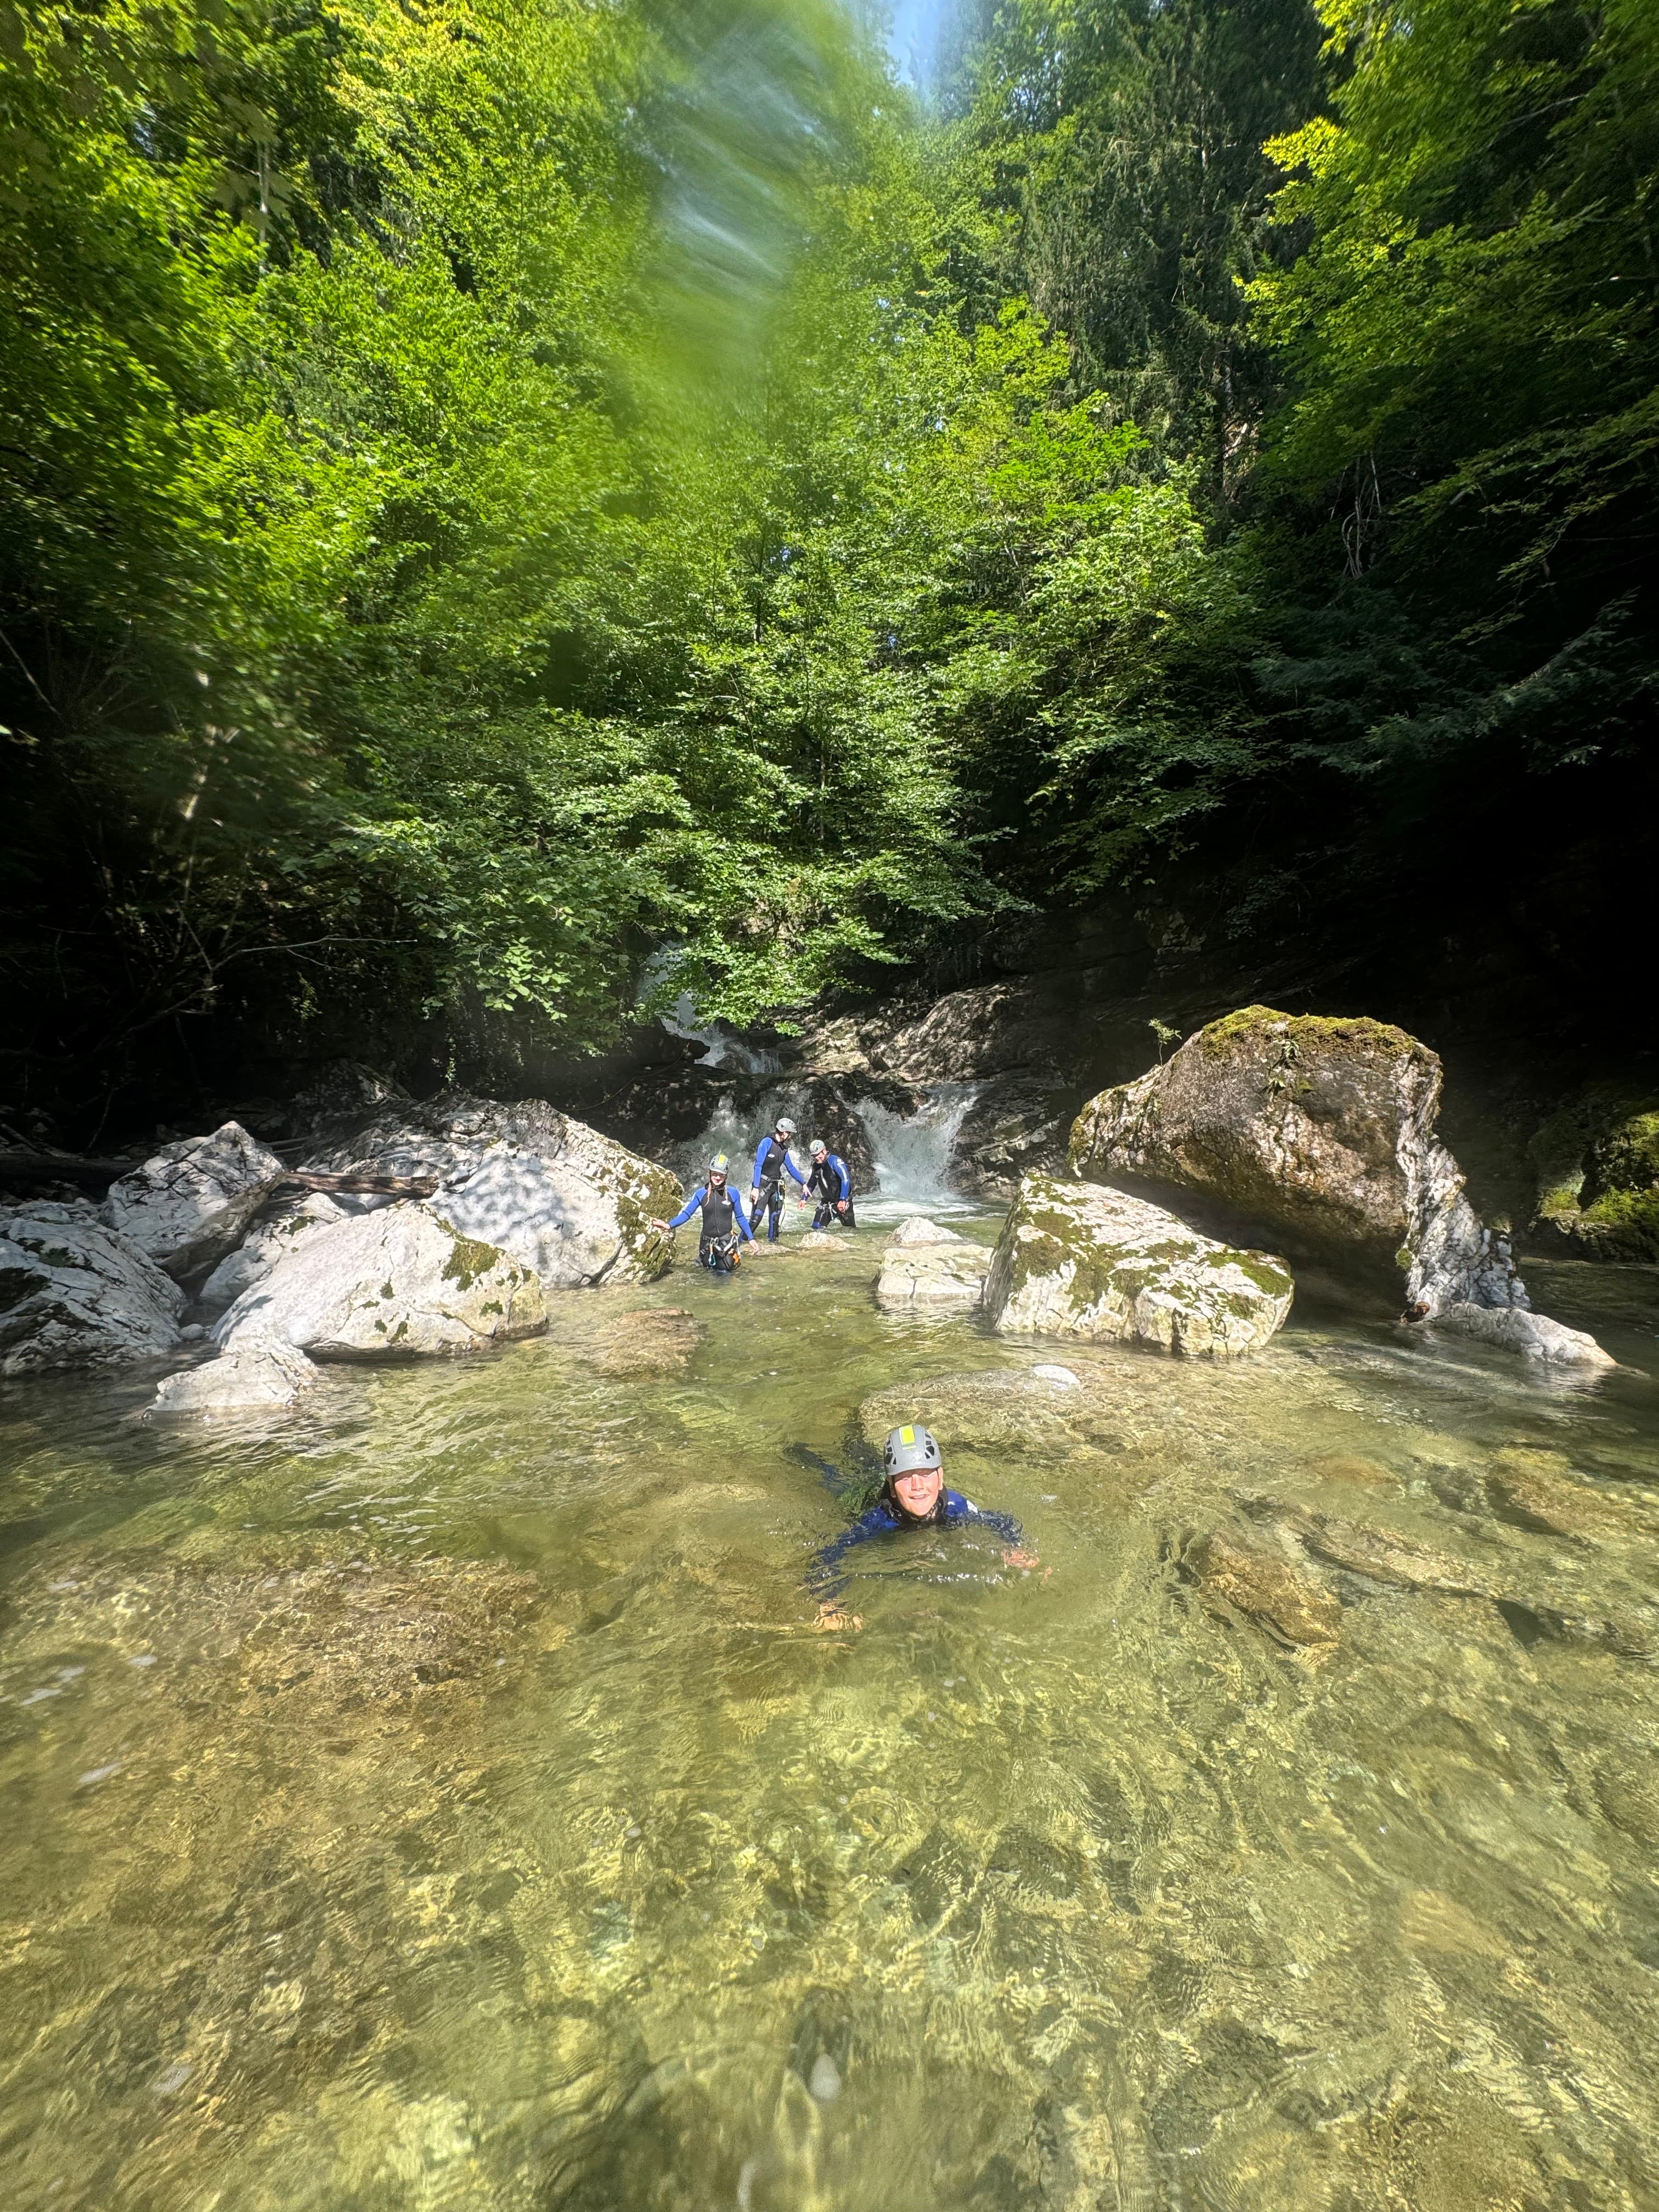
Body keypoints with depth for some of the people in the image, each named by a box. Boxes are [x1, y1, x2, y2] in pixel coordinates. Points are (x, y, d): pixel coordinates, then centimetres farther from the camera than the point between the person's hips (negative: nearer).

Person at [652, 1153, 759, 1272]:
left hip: (727, 1242, -1)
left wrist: (751, 1238, 1)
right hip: (707, 1242, 1)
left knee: (724, 1273, 8)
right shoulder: (701, 1193, -7)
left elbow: (740, 1218, 1)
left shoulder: (733, 1193, -8)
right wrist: (669, 1225, -21)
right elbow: (686, 1213, -6)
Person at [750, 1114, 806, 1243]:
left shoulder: (784, 1148, 10)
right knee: (756, 1217, -13)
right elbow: (758, 1166, -17)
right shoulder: (767, 1142, -12)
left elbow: (791, 1168, 21)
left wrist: (803, 1183, 21)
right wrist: (756, 1188, -23)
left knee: (775, 1217, 10)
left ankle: (772, 1242, 21)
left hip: (777, 1187, 7)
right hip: (763, 1185, -7)